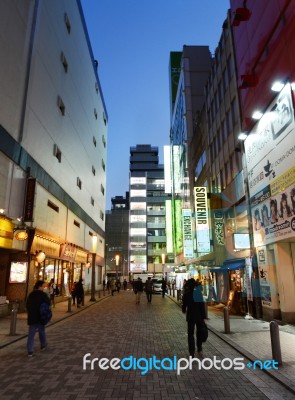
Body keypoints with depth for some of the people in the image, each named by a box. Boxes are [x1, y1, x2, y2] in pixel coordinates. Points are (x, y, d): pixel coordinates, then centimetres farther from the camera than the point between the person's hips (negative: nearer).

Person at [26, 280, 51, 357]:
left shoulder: (30, 295, 6)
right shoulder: (42, 294, -12)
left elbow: (27, 305, 12)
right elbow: (48, 303, -17)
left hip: (31, 317, 4)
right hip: (40, 317, -4)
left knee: (31, 334, 4)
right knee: (42, 331, 16)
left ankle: (30, 351, -1)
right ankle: (43, 345, 33)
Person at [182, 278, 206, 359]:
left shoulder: (186, 294, -7)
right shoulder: (199, 293, -8)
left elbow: (184, 305, 0)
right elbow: (202, 306, -10)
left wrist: (184, 310, 23)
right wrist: (203, 317, -5)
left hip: (191, 316, -1)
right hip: (199, 316, 1)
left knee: (190, 334, 8)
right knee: (199, 333, 19)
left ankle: (192, 353, 6)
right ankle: (199, 350, 20)